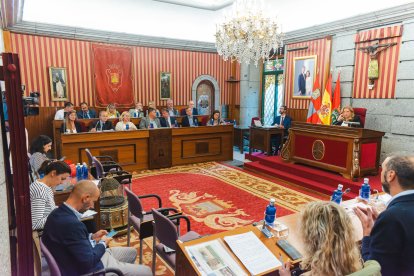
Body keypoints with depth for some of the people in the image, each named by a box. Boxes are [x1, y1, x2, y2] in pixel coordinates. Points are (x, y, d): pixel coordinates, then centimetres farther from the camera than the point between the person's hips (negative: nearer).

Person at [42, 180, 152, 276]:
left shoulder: (58, 213, -3)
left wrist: (92, 237, 7)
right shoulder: (71, 223, -33)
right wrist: (103, 243, -11)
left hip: (82, 258, 10)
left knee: (132, 252, 23)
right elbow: (89, 261, -28)